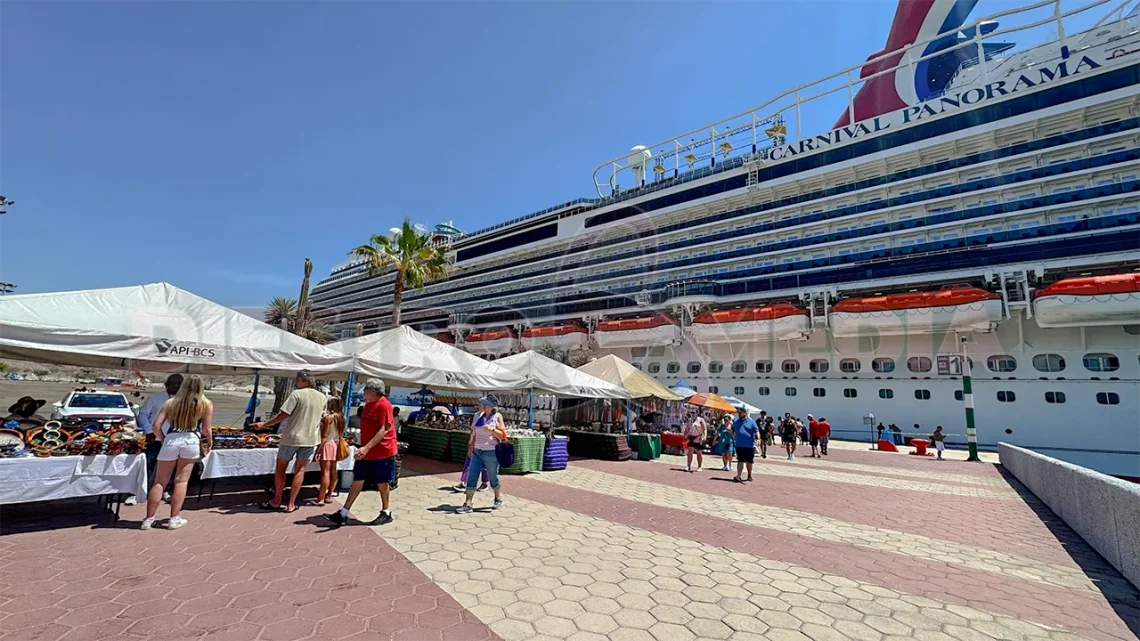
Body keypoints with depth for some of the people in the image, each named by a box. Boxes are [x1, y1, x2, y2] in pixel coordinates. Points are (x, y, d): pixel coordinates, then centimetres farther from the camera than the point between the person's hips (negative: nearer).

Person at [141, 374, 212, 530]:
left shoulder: (170, 402, 11)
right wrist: (209, 443, 19)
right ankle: (174, 518, 12)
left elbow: (155, 426, 5)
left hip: (171, 440, 2)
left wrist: (162, 440, 20)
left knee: (159, 481, 13)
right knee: (181, 480, 8)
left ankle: (149, 519, 17)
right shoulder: (206, 404, 4)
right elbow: (206, 430, 2)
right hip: (191, 441, -2)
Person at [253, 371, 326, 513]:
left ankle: (276, 501, 23)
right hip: (310, 439, 4)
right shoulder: (322, 397, 6)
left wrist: (264, 424, -3)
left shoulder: (297, 394, -11)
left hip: (292, 437, -4)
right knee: (300, 470, 10)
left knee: (280, 468, 14)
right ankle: (291, 504, 9)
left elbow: (283, 415, -13)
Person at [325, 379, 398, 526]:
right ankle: (343, 513, 17)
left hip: (383, 452, -8)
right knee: (357, 480, 10)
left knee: (382, 483, 5)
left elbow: (384, 430, -25)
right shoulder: (368, 404, 10)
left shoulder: (384, 405, -19)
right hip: (366, 452, 8)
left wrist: (367, 447, -31)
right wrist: (364, 448, 21)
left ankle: (386, 513, 21)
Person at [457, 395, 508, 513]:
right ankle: (467, 505, 6)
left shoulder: (497, 417, -8)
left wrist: (491, 429, -24)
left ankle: (499, 500, 29)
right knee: (471, 477, 0)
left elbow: (503, 435, -10)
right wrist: (471, 446, 17)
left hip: (491, 453, -5)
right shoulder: (478, 415, 7)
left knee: (493, 477, 8)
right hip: (477, 451, 5)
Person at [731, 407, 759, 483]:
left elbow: (756, 431, -8)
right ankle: (738, 476, -8)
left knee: (749, 462, 12)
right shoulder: (736, 421, 8)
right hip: (739, 445, 1)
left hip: (749, 446, -1)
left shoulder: (751, 422, -3)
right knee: (740, 461, -4)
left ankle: (749, 476, 28)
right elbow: (732, 431, 19)